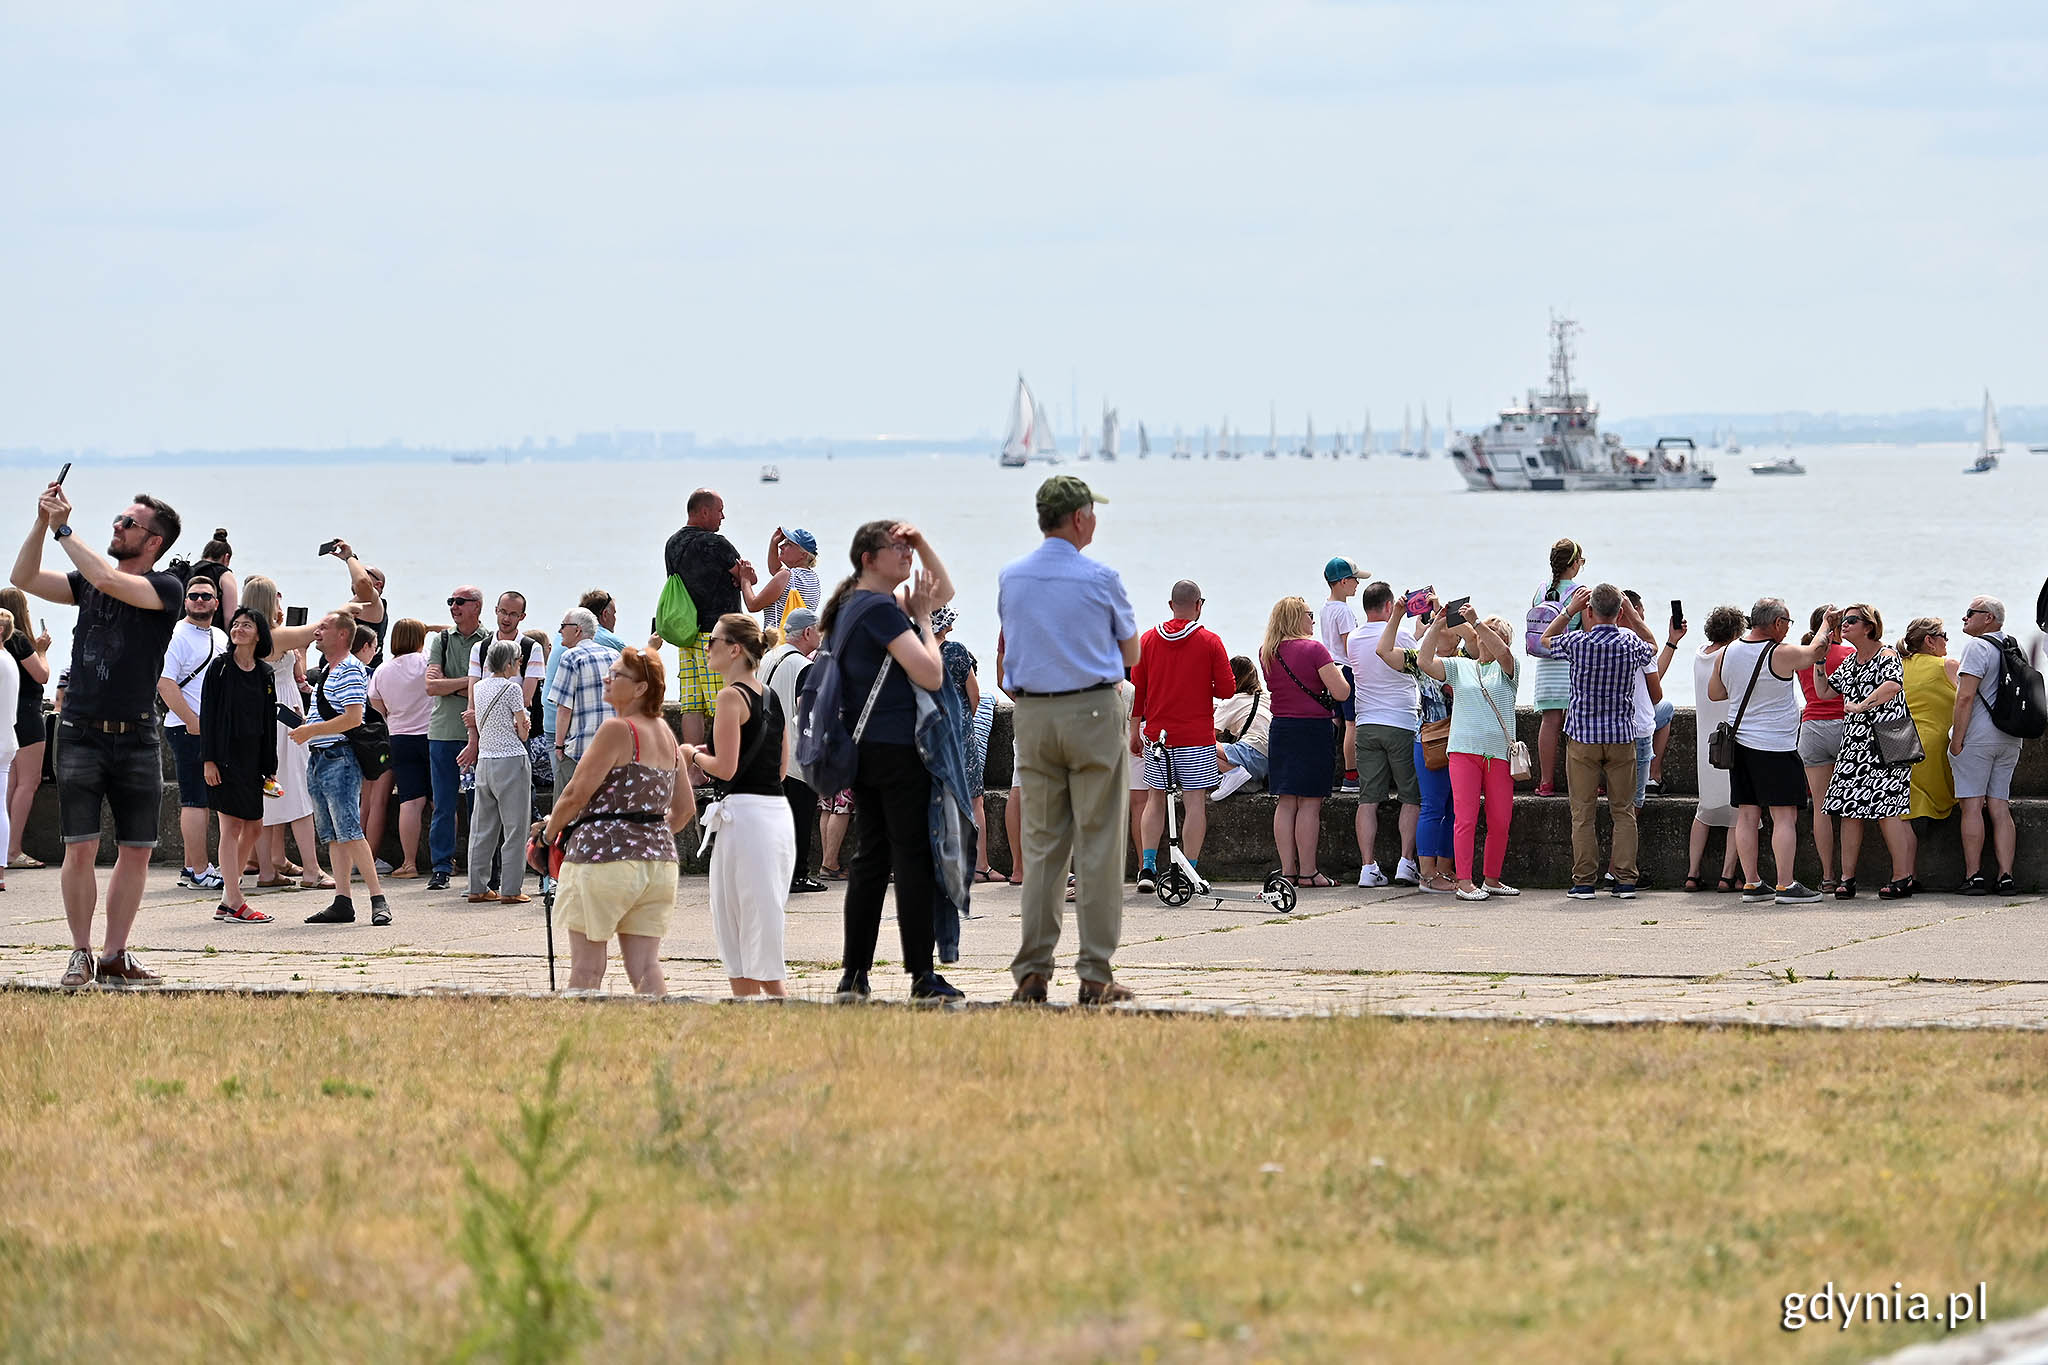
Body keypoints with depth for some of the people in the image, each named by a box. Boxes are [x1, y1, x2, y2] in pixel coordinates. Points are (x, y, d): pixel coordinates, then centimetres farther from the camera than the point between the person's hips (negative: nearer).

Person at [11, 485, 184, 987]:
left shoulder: (166, 588, -3)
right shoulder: (89, 582, 10)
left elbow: (108, 580, -19)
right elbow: (24, 578, 4)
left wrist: (63, 528, -12)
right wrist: (42, 523, -7)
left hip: (137, 738, -1)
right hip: (81, 734, 1)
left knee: (136, 851, 2)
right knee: (81, 848, -6)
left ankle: (115, 957, 11)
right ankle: (81, 954, 2)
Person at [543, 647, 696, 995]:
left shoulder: (617, 730, -11)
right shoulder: (666, 734, 14)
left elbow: (577, 794, -11)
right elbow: (684, 810, 20)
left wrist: (550, 832, 5)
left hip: (604, 854, -7)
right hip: (659, 859, 7)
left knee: (586, 970, 1)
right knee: (646, 972, 3)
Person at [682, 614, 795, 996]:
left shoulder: (732, 696, -11)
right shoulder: (771, 697, 14)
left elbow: (725, 768, -17)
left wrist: (693, 755, 3)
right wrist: (709, 756, 21)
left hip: (745, 815, -9)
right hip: (778, 811, 9)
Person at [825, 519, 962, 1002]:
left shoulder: (856, 605, 17)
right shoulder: (881, 609, -13)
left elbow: (944, 590, 28)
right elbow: (931, 674, -19)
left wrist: (921, 542, 14)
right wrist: (921, 618, -7)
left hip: (863, 747, 10)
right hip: (896, 746, -10)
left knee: (871, 855, 11)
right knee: (913, 857, -7)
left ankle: (854, 973, 10)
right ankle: (922, 975, -7)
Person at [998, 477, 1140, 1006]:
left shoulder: (1010, 577, 6)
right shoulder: (1100, 578, -7)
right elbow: (1131, 653, 6)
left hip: (1031, 717, 4)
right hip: (1092, 712, -4)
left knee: (1041, 843, 8)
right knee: (1097, 843, -2)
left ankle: (1032, 971, 3)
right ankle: (1096, 973, -4)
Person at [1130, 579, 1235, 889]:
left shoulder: (1148, 640, 4)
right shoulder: (1210, 642, -5)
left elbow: (1137, 690, 8)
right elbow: (1226, 689, -6)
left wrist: (1135, 732, 16)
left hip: (1157, 733, 3)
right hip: (1197, 737, -3)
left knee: (1156, 799, 12)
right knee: (1195, 801, 0)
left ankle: (1147, 866, 3)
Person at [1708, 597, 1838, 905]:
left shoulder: (1726, 654, 4)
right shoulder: (1782, 654, -14)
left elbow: (1714, 693, 17)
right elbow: (1813, 652, 5)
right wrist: (1825, 625, 23)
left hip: (1740, 741, 7)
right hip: (1775, 746, -7)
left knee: (1747, 815, 8)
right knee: (1784, 816, -3)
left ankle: (1751, 883, 11)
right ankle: (1786, 885, -5)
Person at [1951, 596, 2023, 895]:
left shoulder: (1978, 647, -9)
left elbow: (1966, 696, -16)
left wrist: (1957, 740, -14)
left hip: (1977, 736, -7)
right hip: (2010, 740, 7)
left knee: (1972, 806, -5)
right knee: (2000, 808, 6)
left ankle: (1974, 876, -7)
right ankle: (2006, 876, 0)